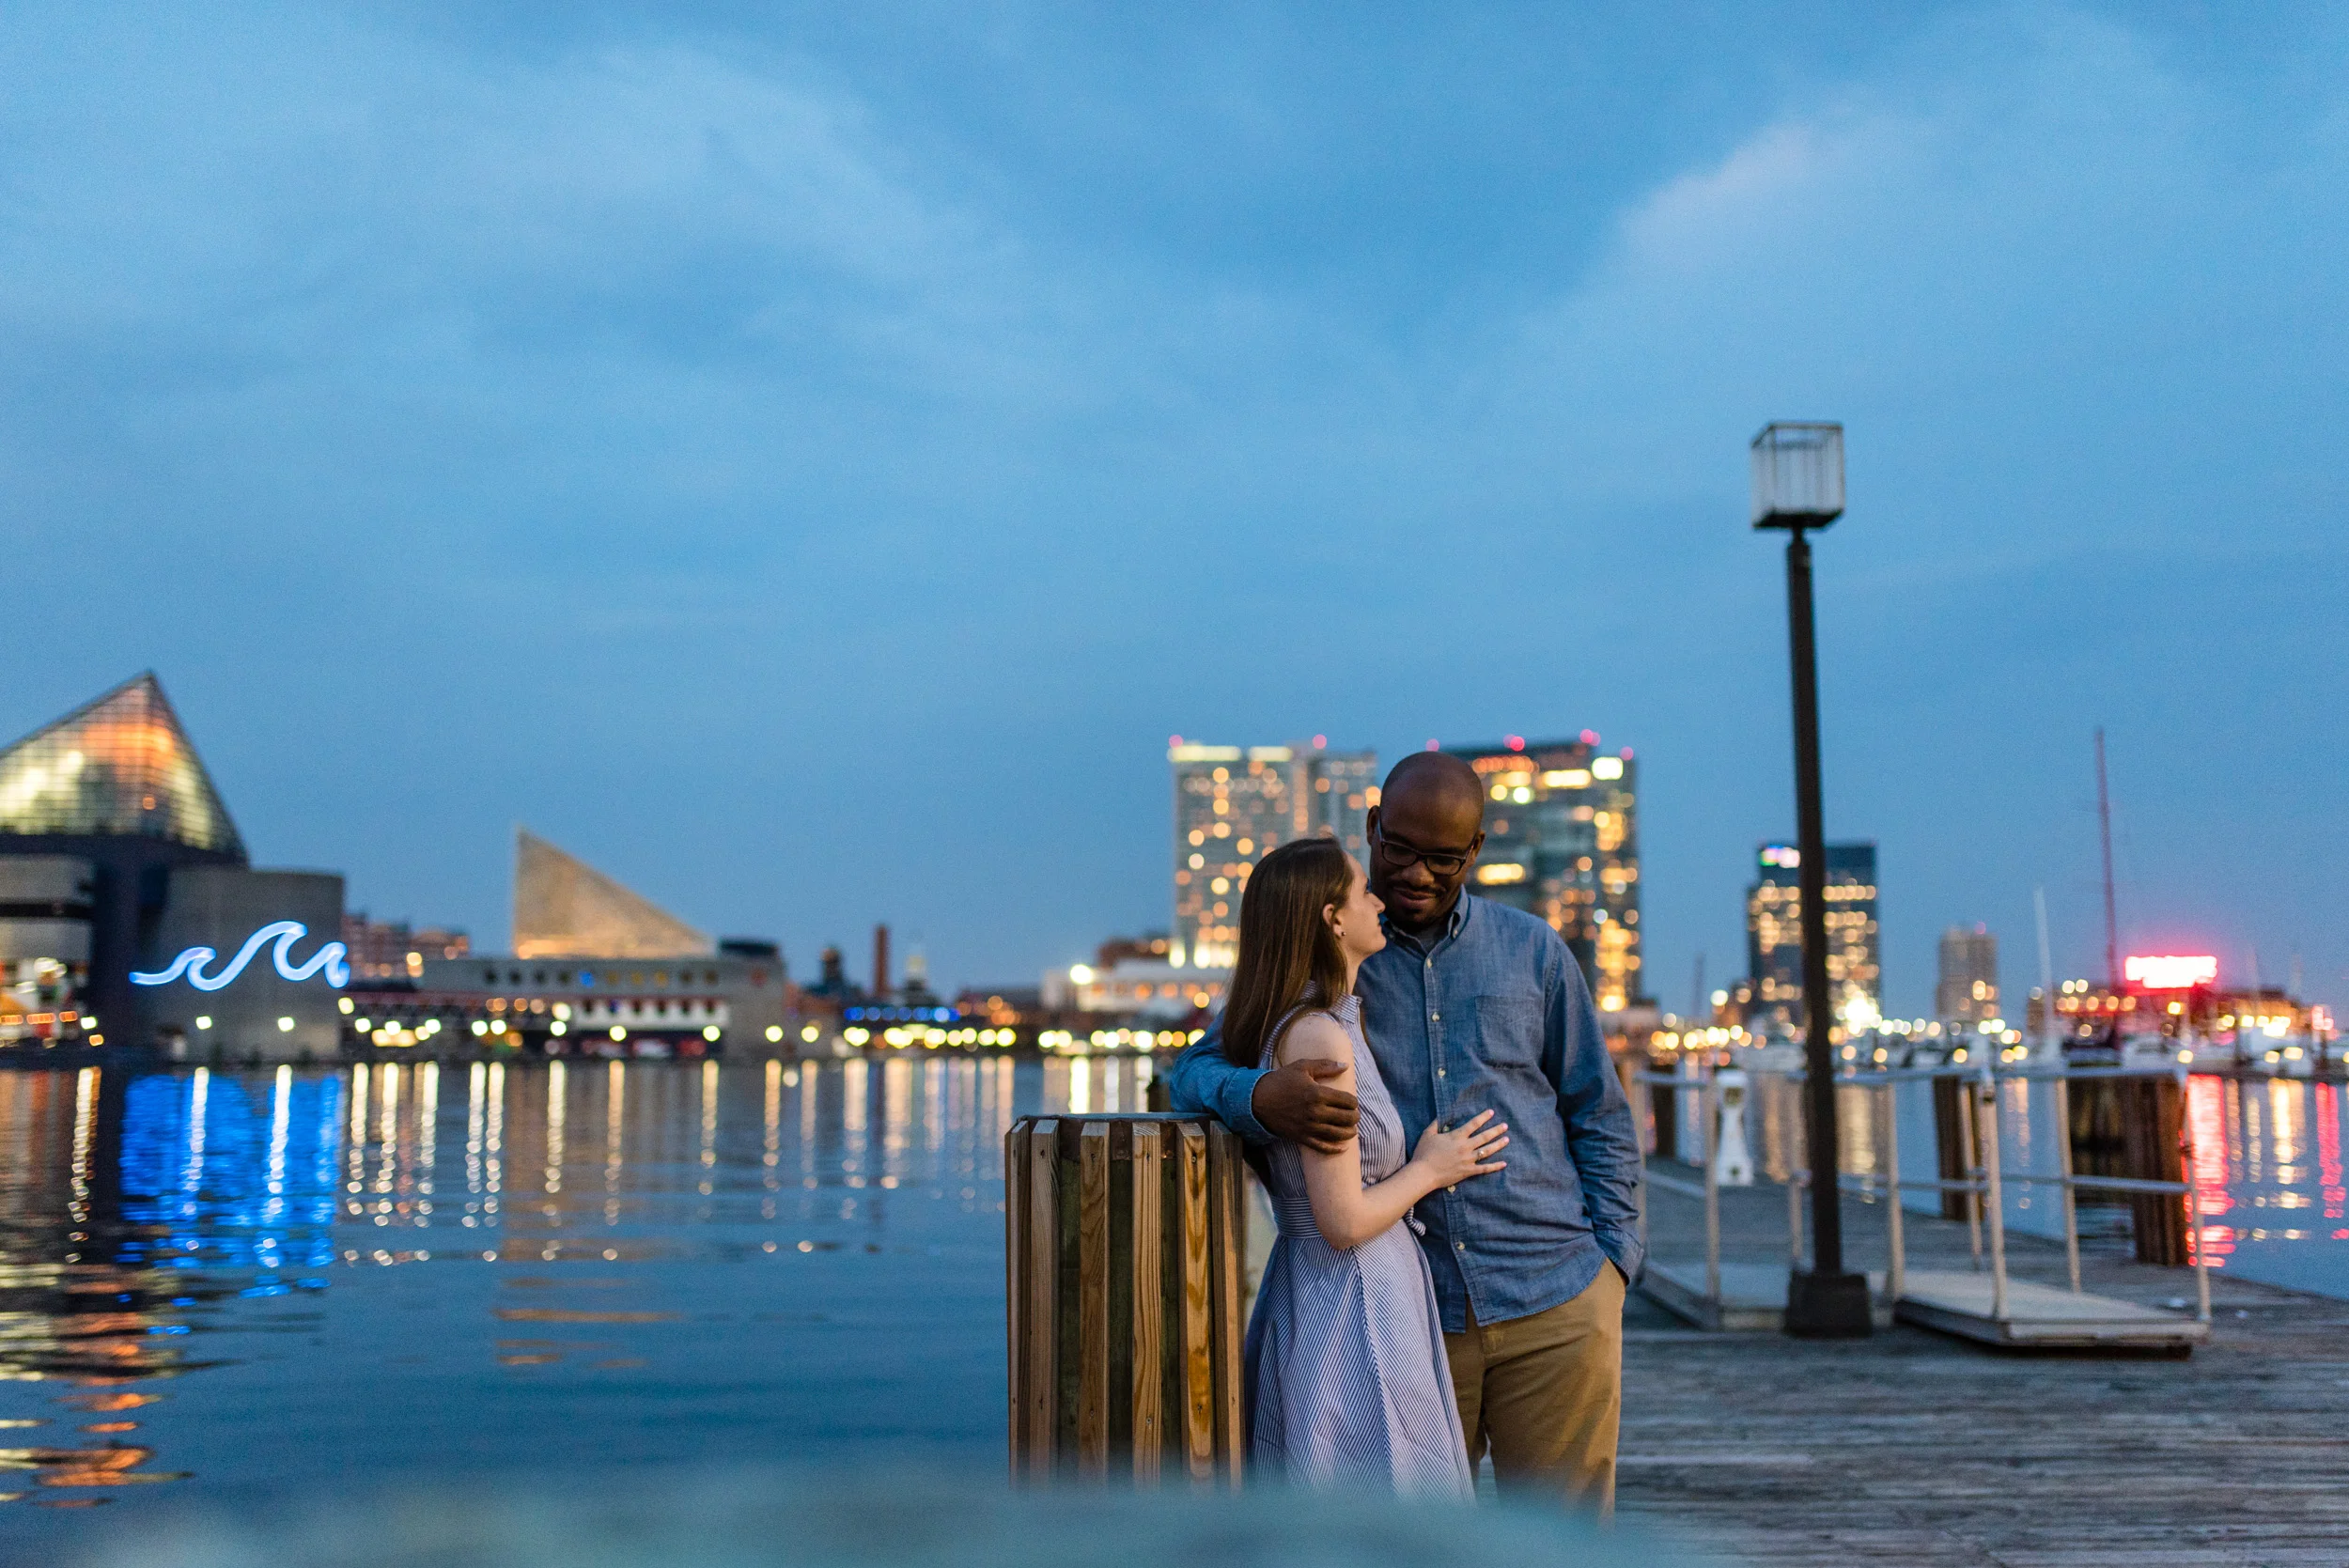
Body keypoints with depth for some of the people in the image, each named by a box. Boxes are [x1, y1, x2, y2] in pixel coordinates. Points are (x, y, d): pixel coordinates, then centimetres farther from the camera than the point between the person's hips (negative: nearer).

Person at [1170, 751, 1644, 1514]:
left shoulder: (1533, 952, 8)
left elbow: (1599, 1116, 14)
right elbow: (1195, 1068, -2)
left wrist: (1612, 1257, 4)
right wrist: (1259, 1097, -25)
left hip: (1555, 1308, 1)